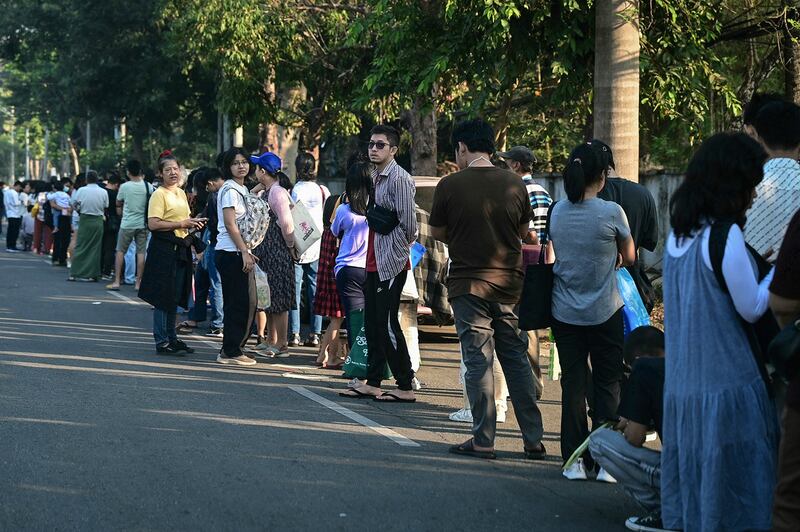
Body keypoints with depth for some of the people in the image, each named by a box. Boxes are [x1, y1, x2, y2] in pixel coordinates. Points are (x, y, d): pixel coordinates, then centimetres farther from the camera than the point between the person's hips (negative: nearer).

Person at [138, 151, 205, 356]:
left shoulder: (181, 193, 16)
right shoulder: (159, 194, -10)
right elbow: (153, 224, -20)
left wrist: (193, 224, 9)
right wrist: (181, 224, -18)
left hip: (180, 249, 8)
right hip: (164, 249, -8)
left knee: (175, 296, 13)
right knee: (164, 296, -5)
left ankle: (171, 337, 21)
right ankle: (161, 341, 0)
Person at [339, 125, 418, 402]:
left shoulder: (399, 179, -14)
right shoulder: (375, 177, 15)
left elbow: (408, 222, -18)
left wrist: (401, 248, -7)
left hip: (391, 263, -9)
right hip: (374, 262, 9)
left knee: (388, 325, -7)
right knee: (372, 324, 12)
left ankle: (406, 387, -1)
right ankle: (372, 383, 19)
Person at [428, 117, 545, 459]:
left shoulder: (450, 185, -9)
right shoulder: (514, 184, 0)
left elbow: (437, 233, 2)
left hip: (468, 284, -3)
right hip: (510, 284, 3)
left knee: (478, 361, 3)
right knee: (517, 360, 10)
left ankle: (483, 441, 5)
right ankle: (533, 440, 12)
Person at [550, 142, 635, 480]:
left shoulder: (557, 212, -1)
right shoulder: (611, 212, -12)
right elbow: (629, 258, 2)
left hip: (564, 312, 3)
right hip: (604, 312, -3)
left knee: (572, 383, 8)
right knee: (607, 385, 6)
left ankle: (575, 459, 9)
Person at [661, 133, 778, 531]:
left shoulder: (677, 236, 8)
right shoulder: (726, 236, -15)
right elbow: (752, 308, -10)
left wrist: (754, 262, 17)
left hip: (681, 388, 7)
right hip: (726, 386, -7)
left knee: (692, 493, 12)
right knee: (734, 494, 0)